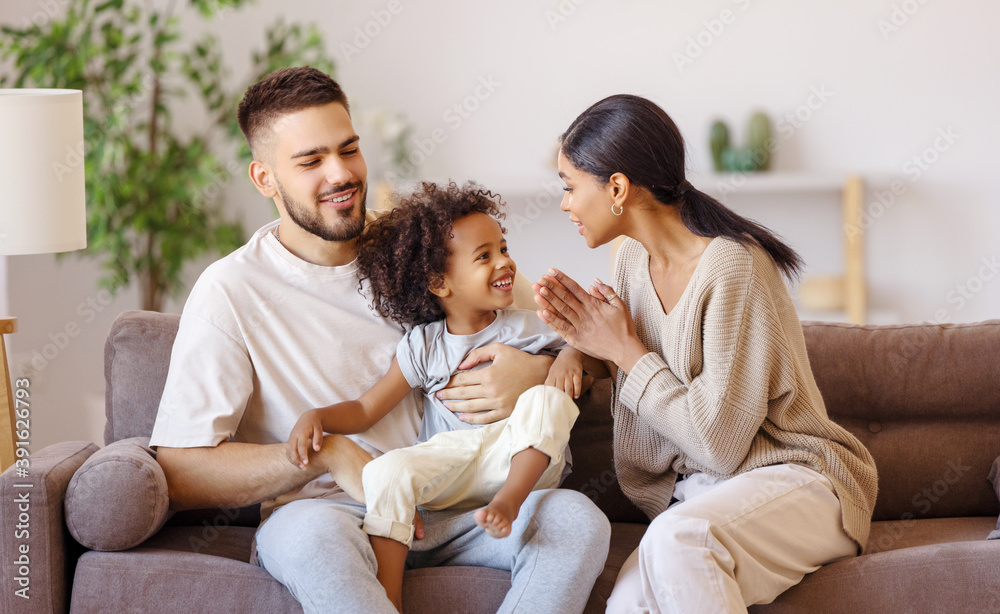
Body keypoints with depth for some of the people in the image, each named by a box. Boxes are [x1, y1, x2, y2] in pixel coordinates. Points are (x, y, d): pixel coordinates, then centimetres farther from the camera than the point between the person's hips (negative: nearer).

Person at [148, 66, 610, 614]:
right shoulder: (230, 292, -3)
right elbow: (180, 471, -11)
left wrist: (539, 373, -11)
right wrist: (328, 453, -19)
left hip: (446, 507, 4)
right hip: (321, 512, -4)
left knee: (578, 519, -24)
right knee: (309, 533, -40)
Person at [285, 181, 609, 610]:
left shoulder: (526, 328, 5)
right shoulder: (422, 346, 6)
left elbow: (605, 364, 9)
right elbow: (366, 409, 6)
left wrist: (573, 355, -15)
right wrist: (315, 417, -13)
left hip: (524, 461, -1)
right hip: (449, 463, 1)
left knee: (547, 397, -26)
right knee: (386, 471, -27)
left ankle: (509, 501, -31)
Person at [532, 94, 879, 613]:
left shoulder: (734, 267, -19)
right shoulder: (635, 260, 7)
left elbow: (719, 442, -21)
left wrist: (626, 351, -12)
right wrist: (594, 343, -5)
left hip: (795, 478, -6)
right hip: (696, 494, 6)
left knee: (677, 538, -37)